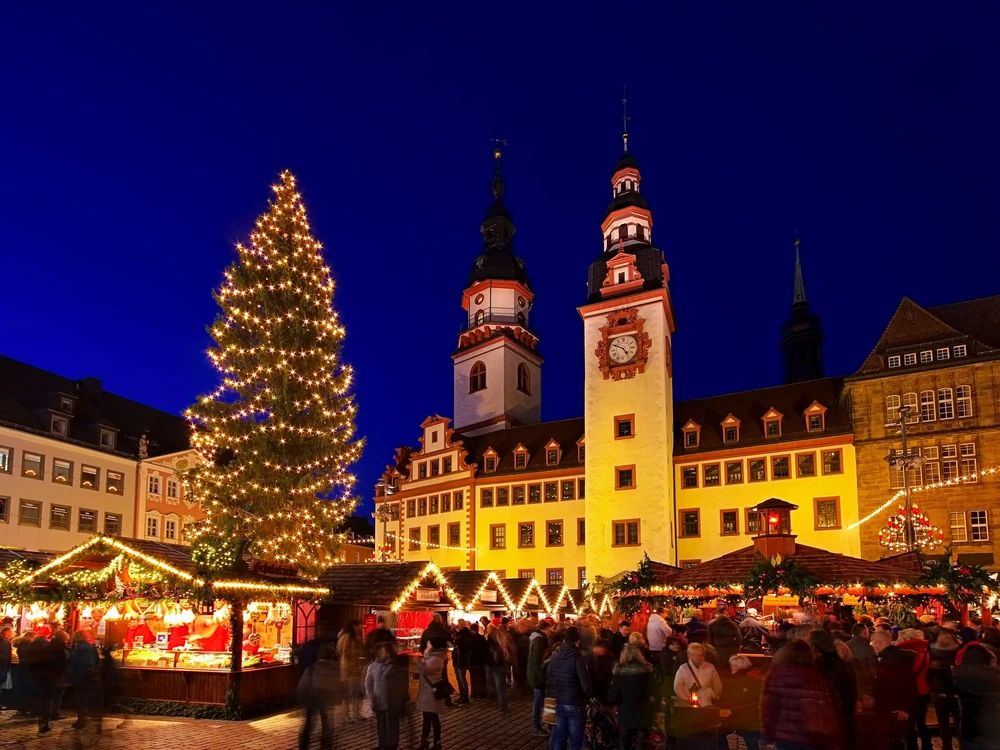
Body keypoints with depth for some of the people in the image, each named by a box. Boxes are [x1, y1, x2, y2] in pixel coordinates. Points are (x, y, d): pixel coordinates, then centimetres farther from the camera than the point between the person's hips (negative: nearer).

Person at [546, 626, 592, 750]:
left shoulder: (554, 656, 0)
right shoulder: (577, 657, -20)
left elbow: (548, 679, 11)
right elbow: (586, 684, -23)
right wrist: (588, 695, -2)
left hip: (559, 703, 6)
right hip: (576, 705, -6)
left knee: (558, 737, 17)